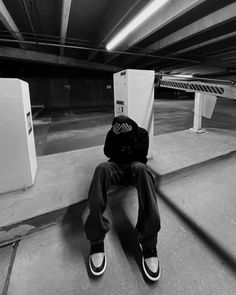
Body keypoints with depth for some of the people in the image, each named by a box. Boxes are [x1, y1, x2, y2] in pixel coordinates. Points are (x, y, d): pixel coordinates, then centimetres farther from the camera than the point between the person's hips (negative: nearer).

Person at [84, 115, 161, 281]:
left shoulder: (141, 133, 16)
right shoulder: (112, 133, 20)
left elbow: (142, 153, 1)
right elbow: (108, 152, 7)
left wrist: (131, 136, -7)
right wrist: (114, 135, -7)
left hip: (135, 164, -1)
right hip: (116, 166, 1)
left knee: (143, 170, -40)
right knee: (102, 169, -37)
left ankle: (148, 245, -40)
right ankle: (96, 242, -37)